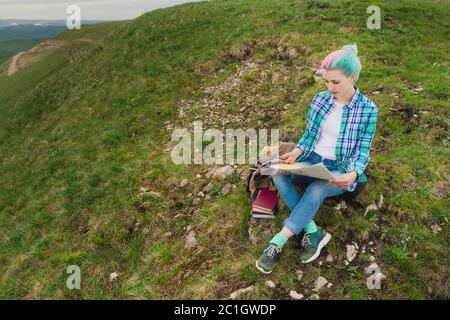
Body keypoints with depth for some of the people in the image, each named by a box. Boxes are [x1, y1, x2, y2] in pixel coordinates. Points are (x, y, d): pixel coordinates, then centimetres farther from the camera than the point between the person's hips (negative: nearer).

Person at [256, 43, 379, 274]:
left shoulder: (368, 109, -8)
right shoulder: (320, 99, 1)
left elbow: (362, 151, -7)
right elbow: (309, 135, 8)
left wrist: (353, 174, -27)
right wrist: (297, 151, -13)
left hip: (341, 170, -4)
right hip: (312, 161, 4)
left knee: (317, 190, -37)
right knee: (278, 173, -26)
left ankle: (277, 243, -31)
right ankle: (314, 232, -24)